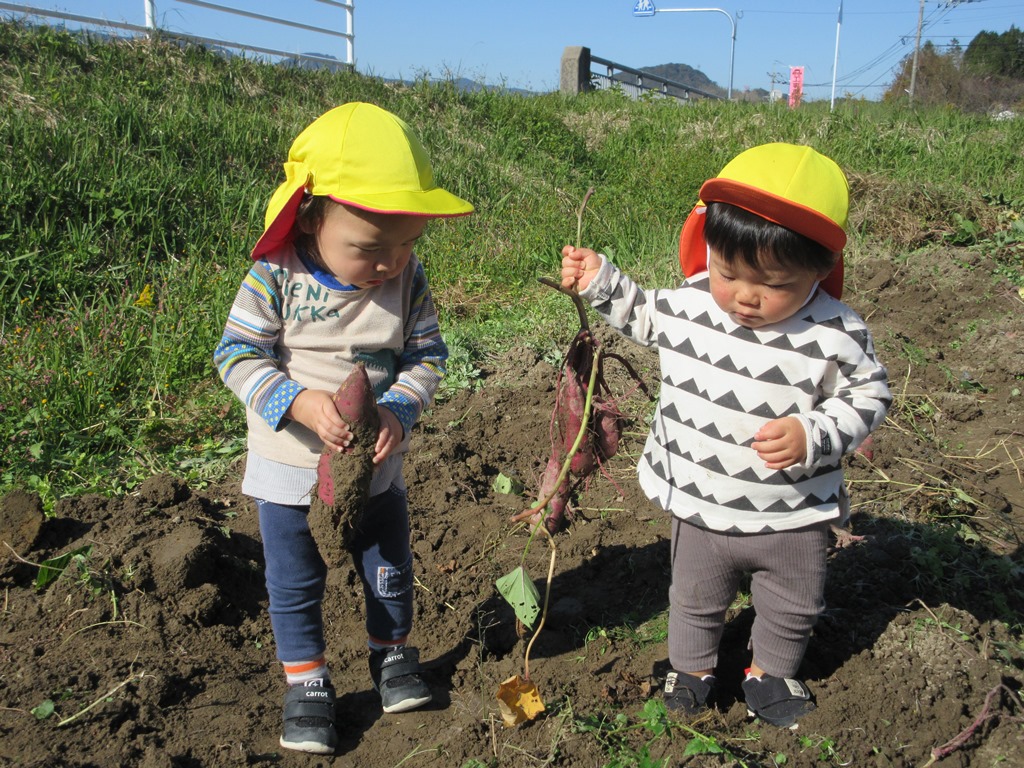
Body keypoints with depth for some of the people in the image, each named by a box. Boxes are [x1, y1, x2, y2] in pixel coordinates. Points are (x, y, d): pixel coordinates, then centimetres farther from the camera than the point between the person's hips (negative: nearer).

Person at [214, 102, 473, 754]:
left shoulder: (408, 279, -12)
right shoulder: (277, 277, -20)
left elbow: (427, 355, -7)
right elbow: (239, 354, -17)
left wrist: (397, 410, -25)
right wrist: (300, 402, -31)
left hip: (377, 466, 2)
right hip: (291, 466, -2)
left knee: (389, 570, 19)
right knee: (295, 584, 11)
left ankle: (393, 657, 43)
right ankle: (307, 686, 31)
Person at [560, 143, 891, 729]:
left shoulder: (836, 334, -22)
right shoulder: (688, 303, -13)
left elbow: (868, 395, -11)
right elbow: (645, 318, 9)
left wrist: (813, 436, -27)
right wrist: (601, 282, 1)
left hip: (795, 517, -1)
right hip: (702, 509, 2)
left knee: (792, 609, 23)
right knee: (695, 599, 24)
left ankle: (771, 673, 51)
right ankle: (692, 669, 51)